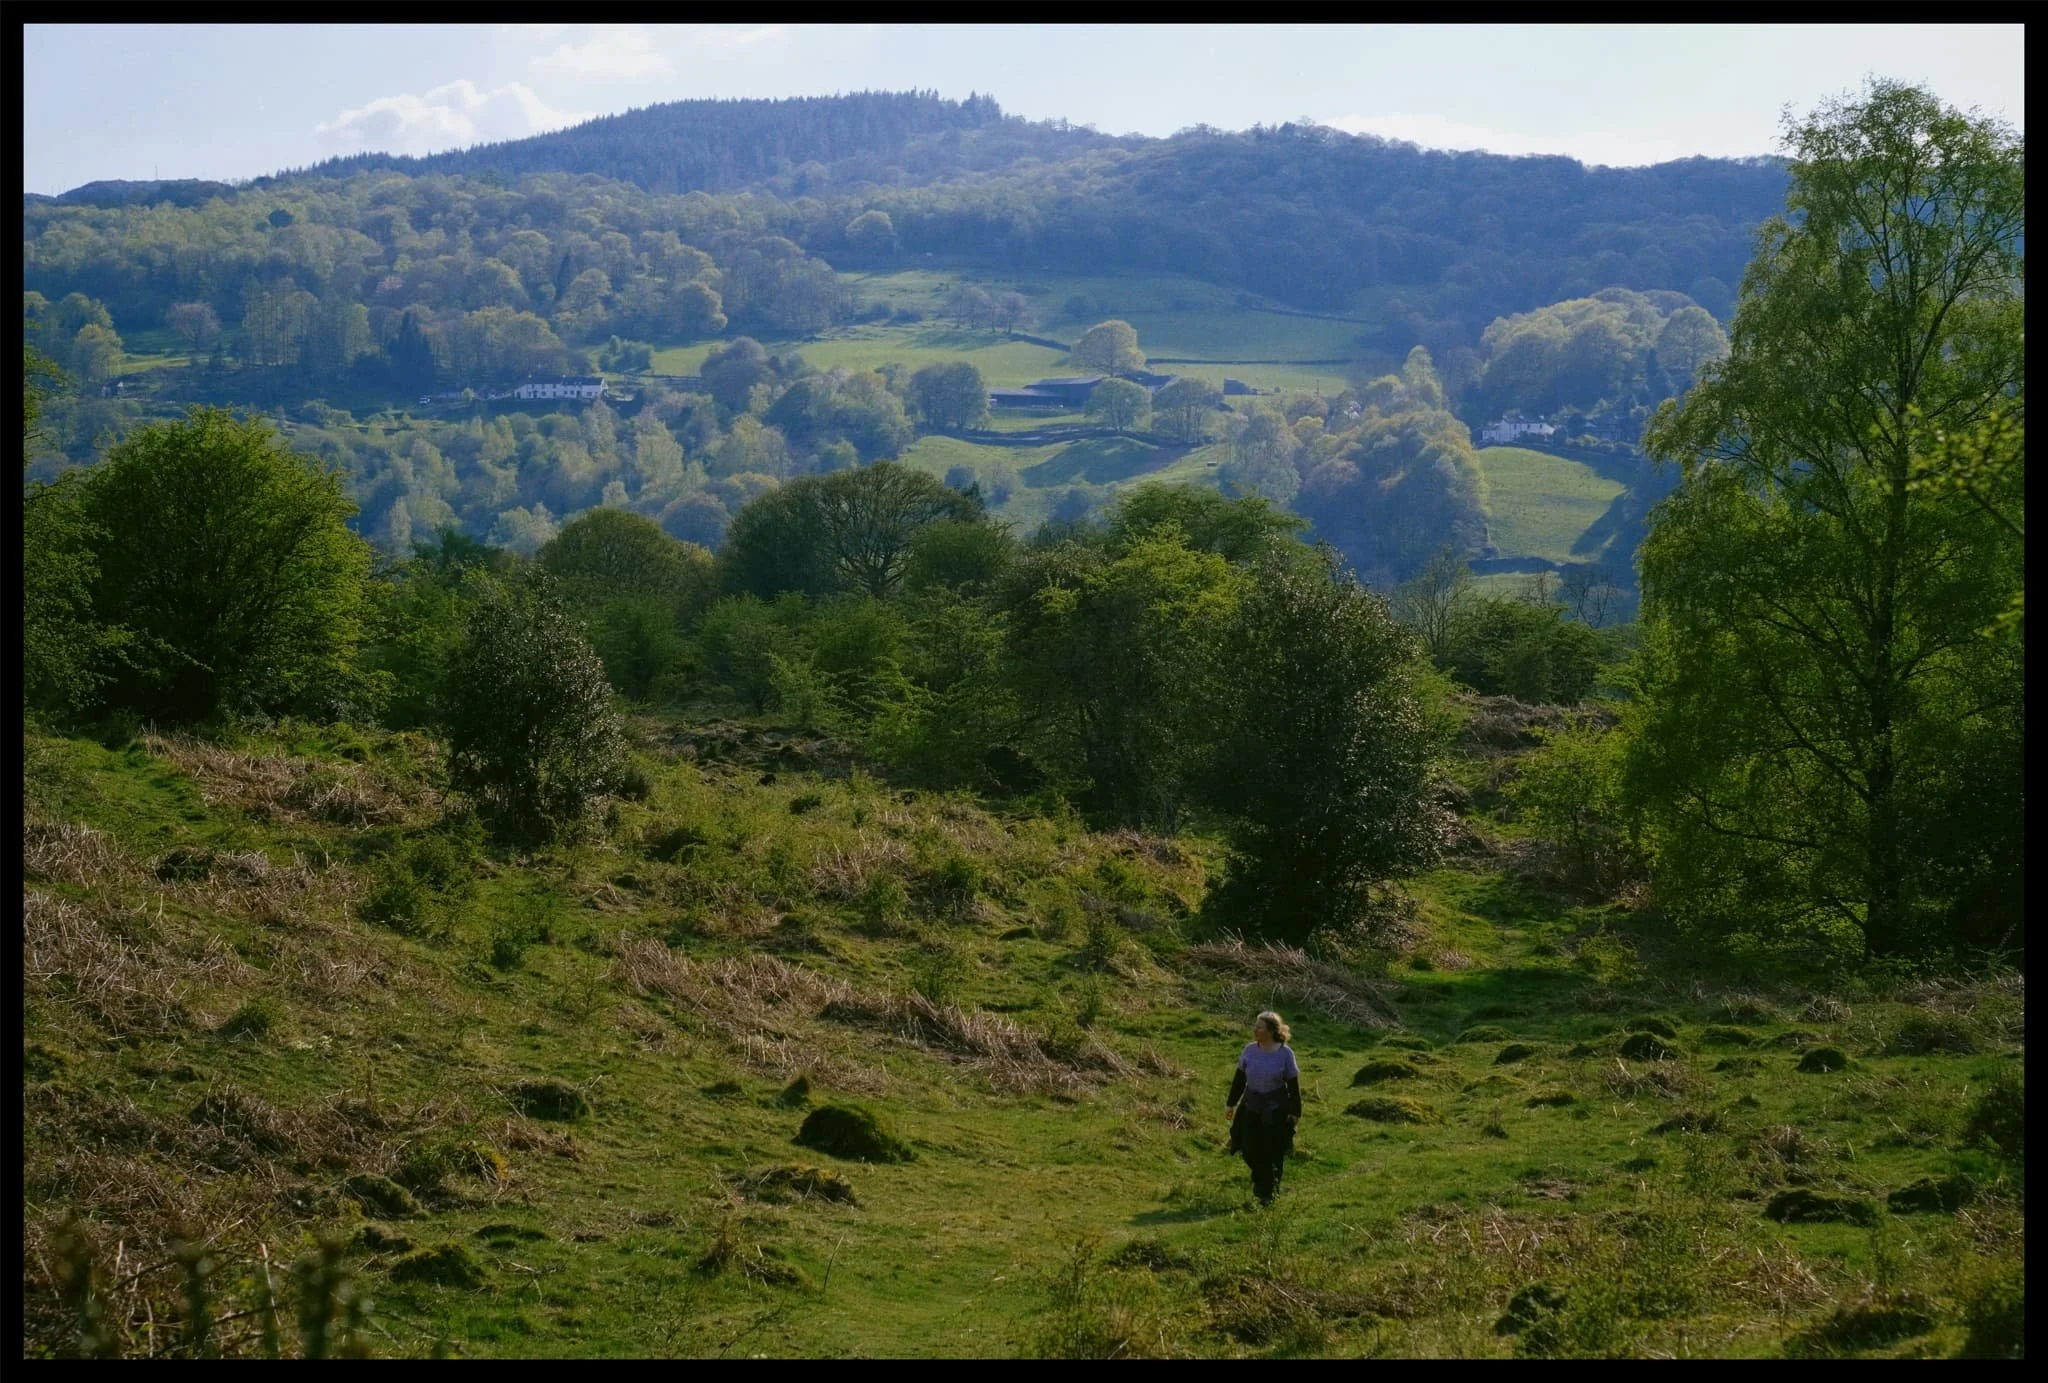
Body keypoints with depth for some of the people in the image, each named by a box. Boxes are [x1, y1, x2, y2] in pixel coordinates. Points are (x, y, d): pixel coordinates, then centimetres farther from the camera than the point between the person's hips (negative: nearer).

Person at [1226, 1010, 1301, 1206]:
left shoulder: (1285, 1053, -11)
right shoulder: (1250, 1050, -2)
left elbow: (1293, 1085, -5)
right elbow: (1239, 1078, 8)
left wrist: (1295, 1111, -5)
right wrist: (1231, 1104, 11)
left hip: (1275, 1111, -3)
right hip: (1251, 1107, 3)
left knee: (1272, 1153, 3)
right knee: (1250, 1150, 5)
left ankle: (1268, 1193, 20)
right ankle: (1260, 1179, 34)